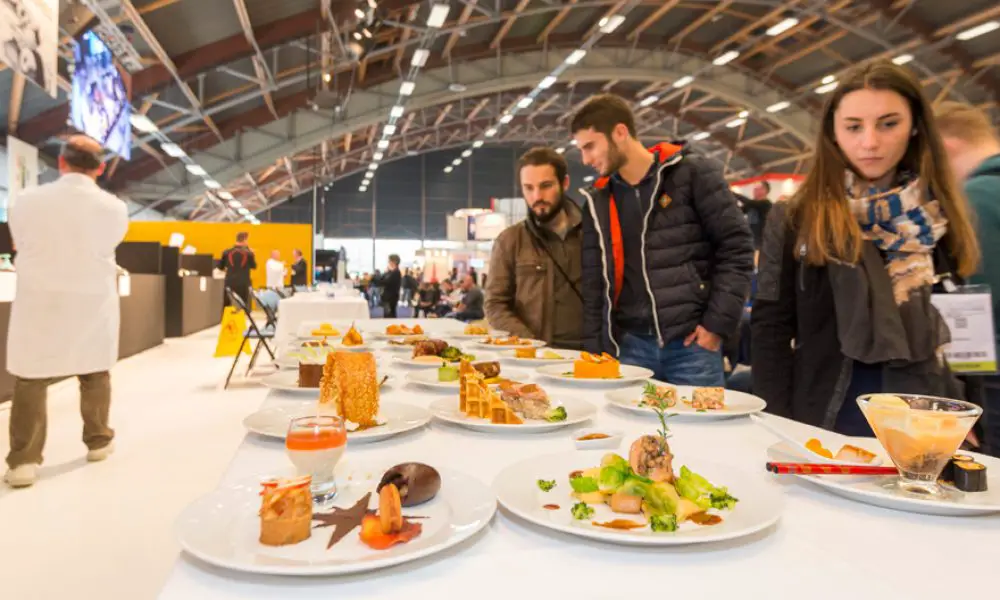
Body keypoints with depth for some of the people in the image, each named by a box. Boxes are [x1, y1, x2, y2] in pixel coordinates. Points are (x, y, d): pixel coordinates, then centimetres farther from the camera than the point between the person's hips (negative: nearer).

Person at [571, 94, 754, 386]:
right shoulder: (598, 200, 9)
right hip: (629, 345, 4)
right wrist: (595, 350, 6)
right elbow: (593, 282, 10)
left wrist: (718, 324, -9)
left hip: (691, 343, -3)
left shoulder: (692, 173, -3)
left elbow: (736, 246, -4)